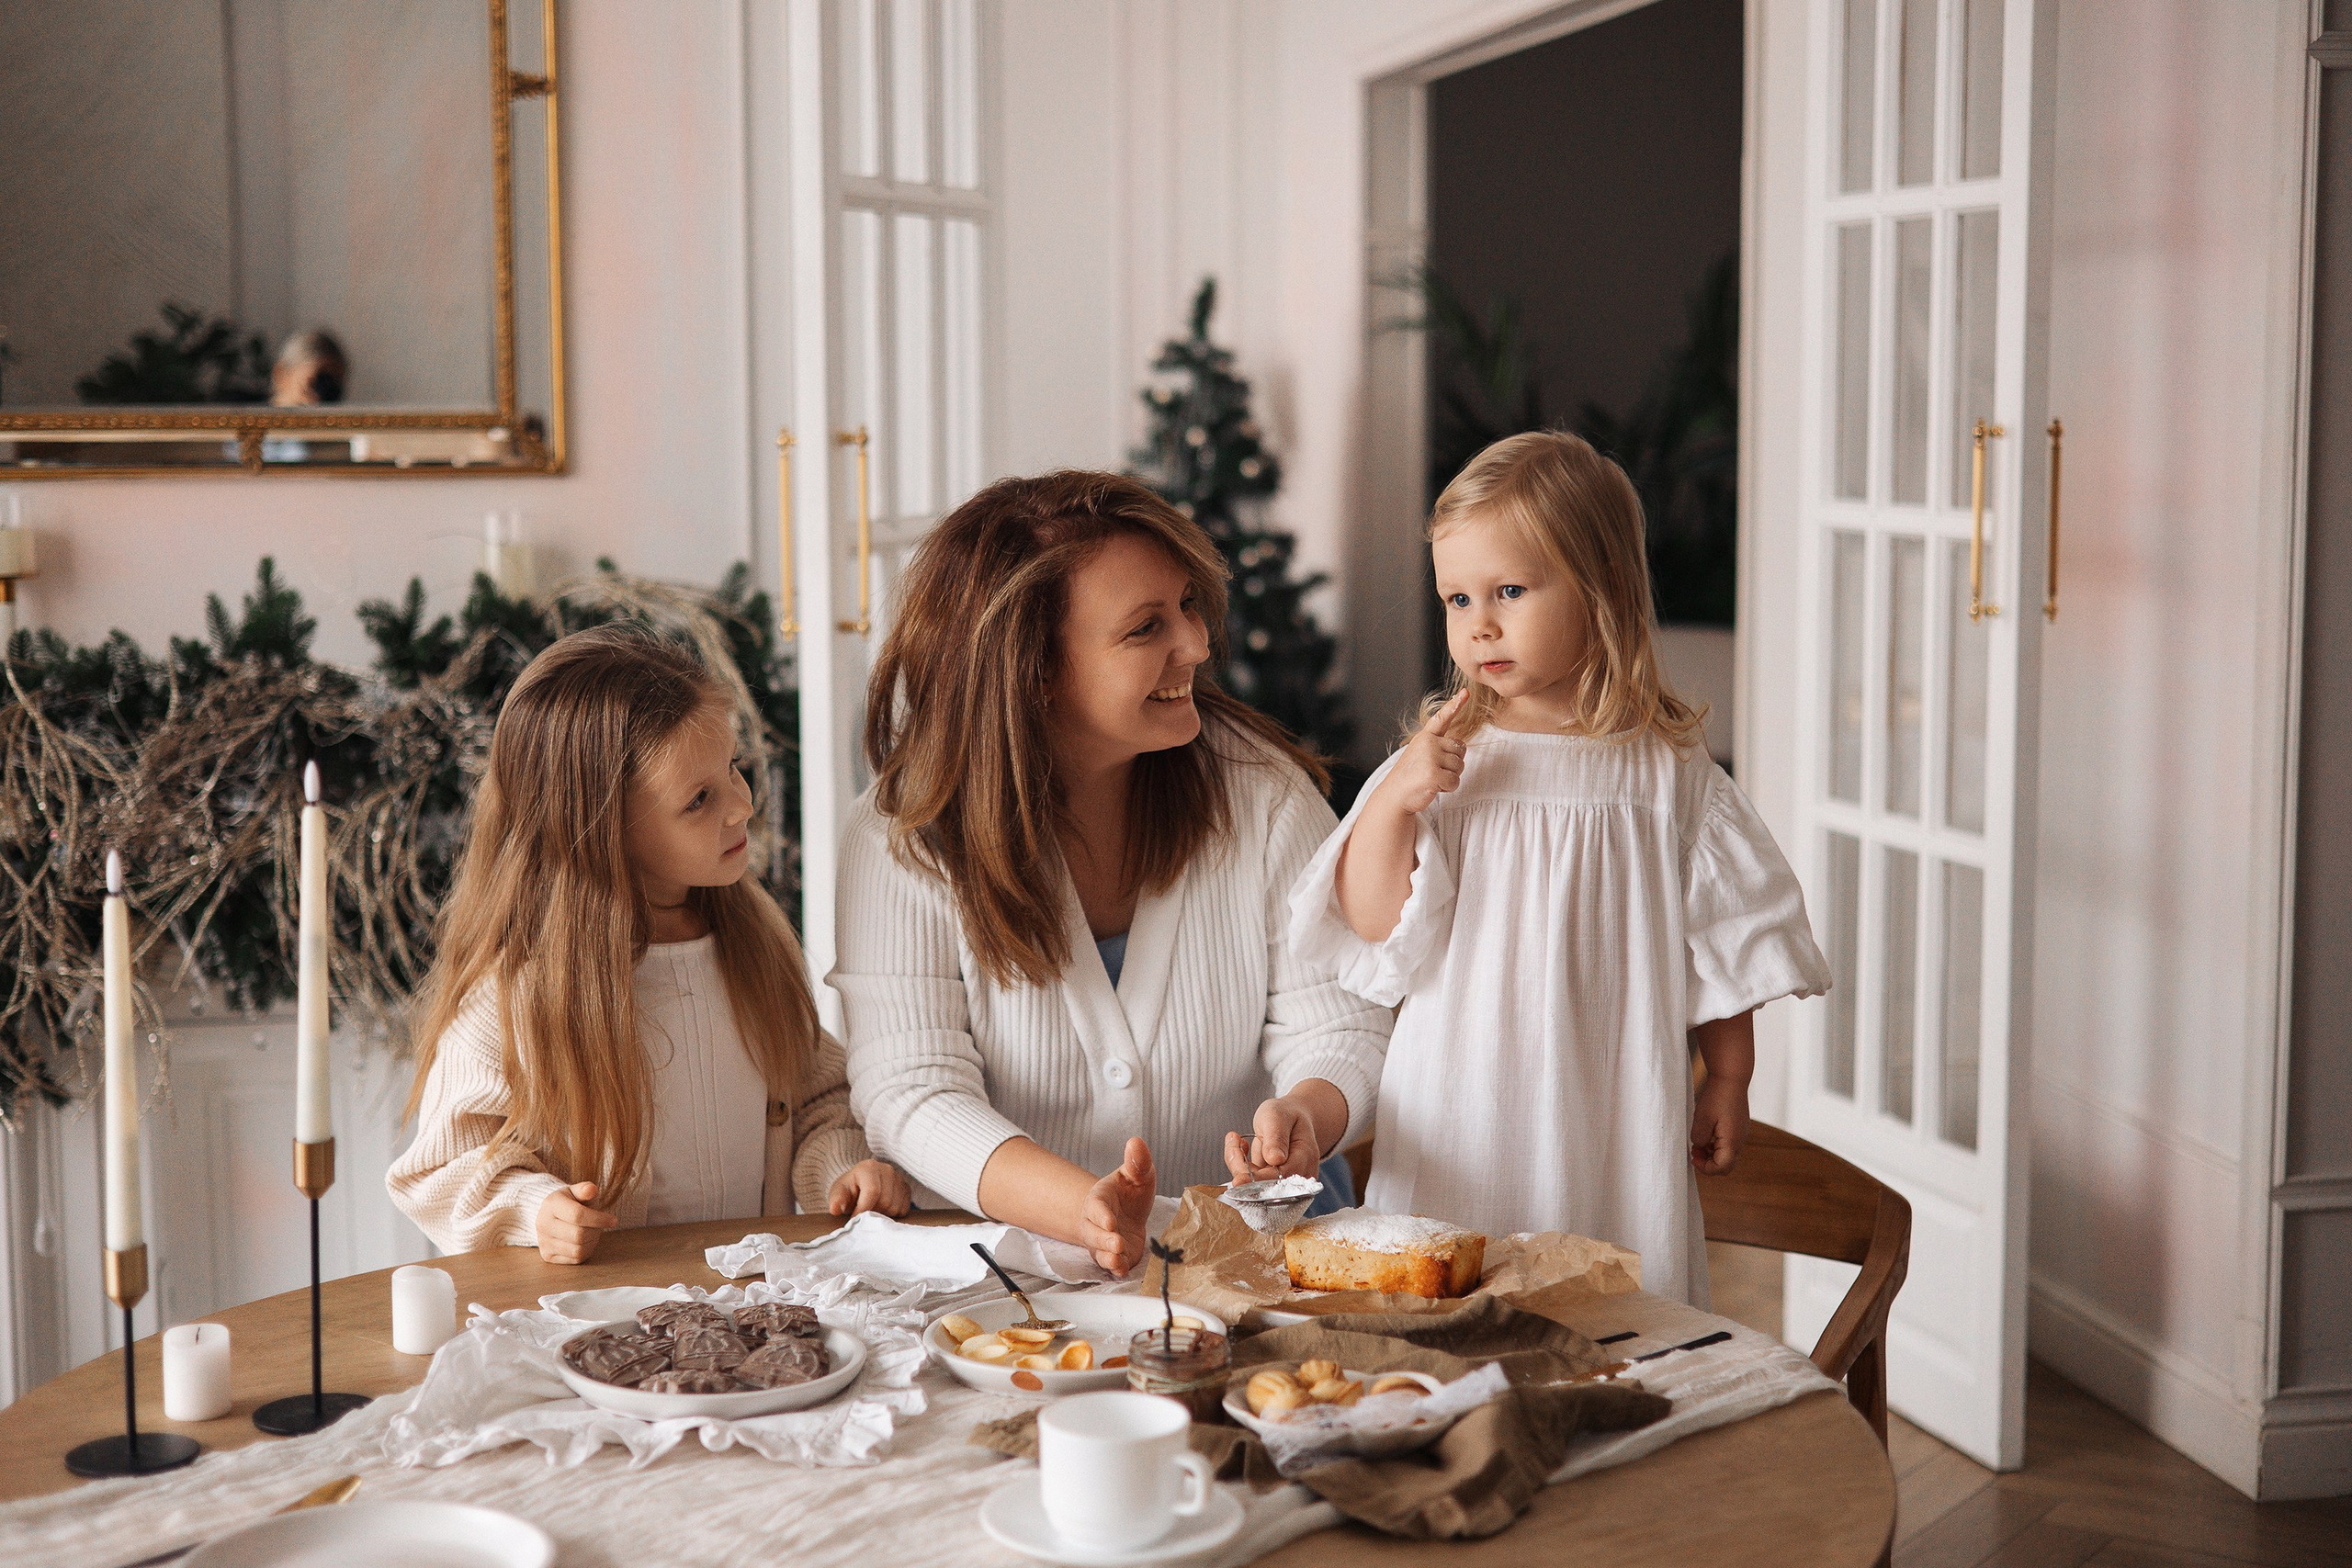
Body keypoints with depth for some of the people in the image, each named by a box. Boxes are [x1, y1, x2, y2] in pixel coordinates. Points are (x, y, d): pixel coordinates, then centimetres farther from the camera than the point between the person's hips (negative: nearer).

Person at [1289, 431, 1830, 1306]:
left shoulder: (1666, 769, 0)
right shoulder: (1440, 760, -1)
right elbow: (1371, 926, -4)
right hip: (1459, 1127, 0)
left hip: (1613, 1126, 0)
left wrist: (1727, 1082, 9)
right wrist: (1392, 802, -17)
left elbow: (1724, 944, 7)